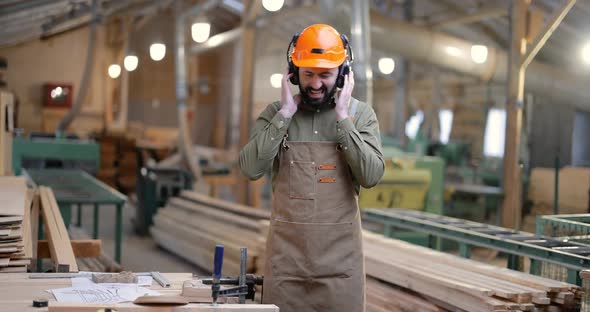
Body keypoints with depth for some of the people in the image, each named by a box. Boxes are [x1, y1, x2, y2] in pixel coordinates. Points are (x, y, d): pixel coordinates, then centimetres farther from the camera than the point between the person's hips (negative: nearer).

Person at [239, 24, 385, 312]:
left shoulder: (361, 114, 1)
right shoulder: (275, 113, 3)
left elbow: (371, 176, -11)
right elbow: (251, 169, -11)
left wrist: (342, 118, -12)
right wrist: (285, 113, -11)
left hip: (340, 253, 0)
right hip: (286, 250, 0)